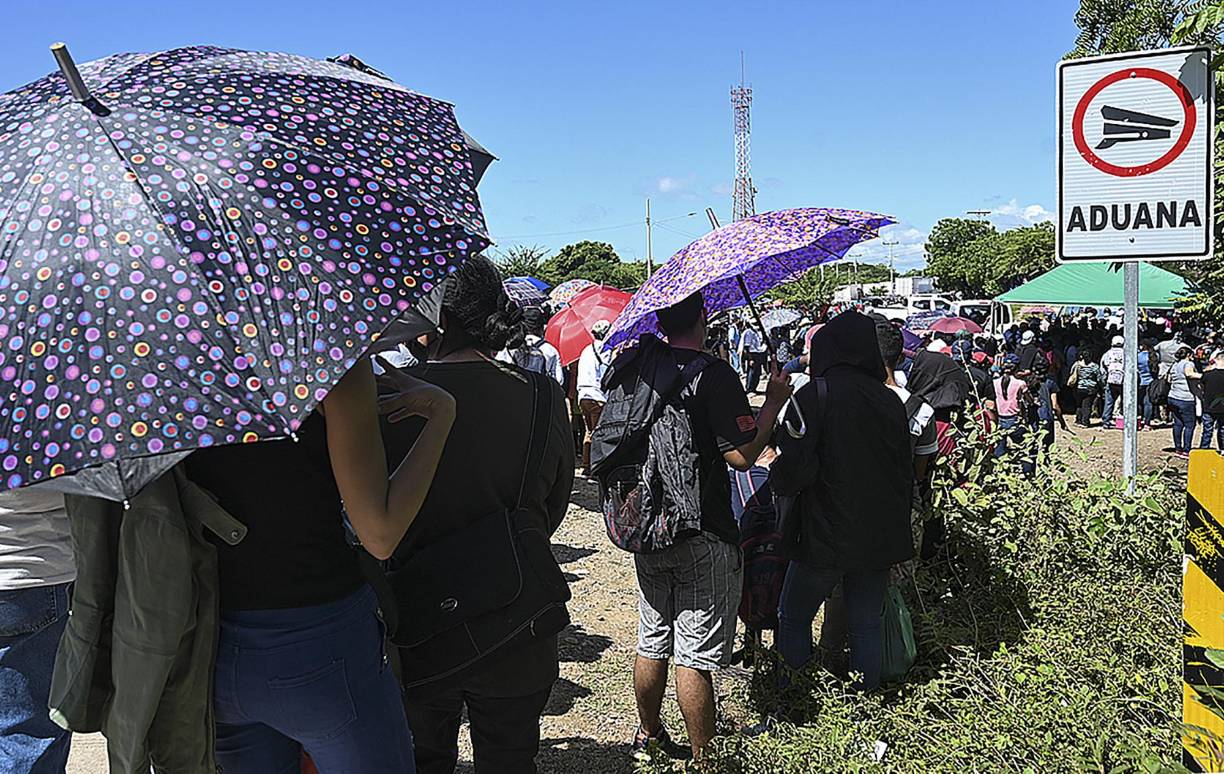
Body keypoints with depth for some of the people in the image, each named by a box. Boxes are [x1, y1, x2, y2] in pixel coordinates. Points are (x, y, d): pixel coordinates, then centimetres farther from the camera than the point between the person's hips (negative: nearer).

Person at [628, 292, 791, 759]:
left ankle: (647, 736, 34)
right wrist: (773, 402, -8)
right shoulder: (714, 374, -16)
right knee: (695, 656, 1)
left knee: (652, 644, 19)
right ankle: (704, 758, 13)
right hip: (702, 537, -6)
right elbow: (741, 455, -19)